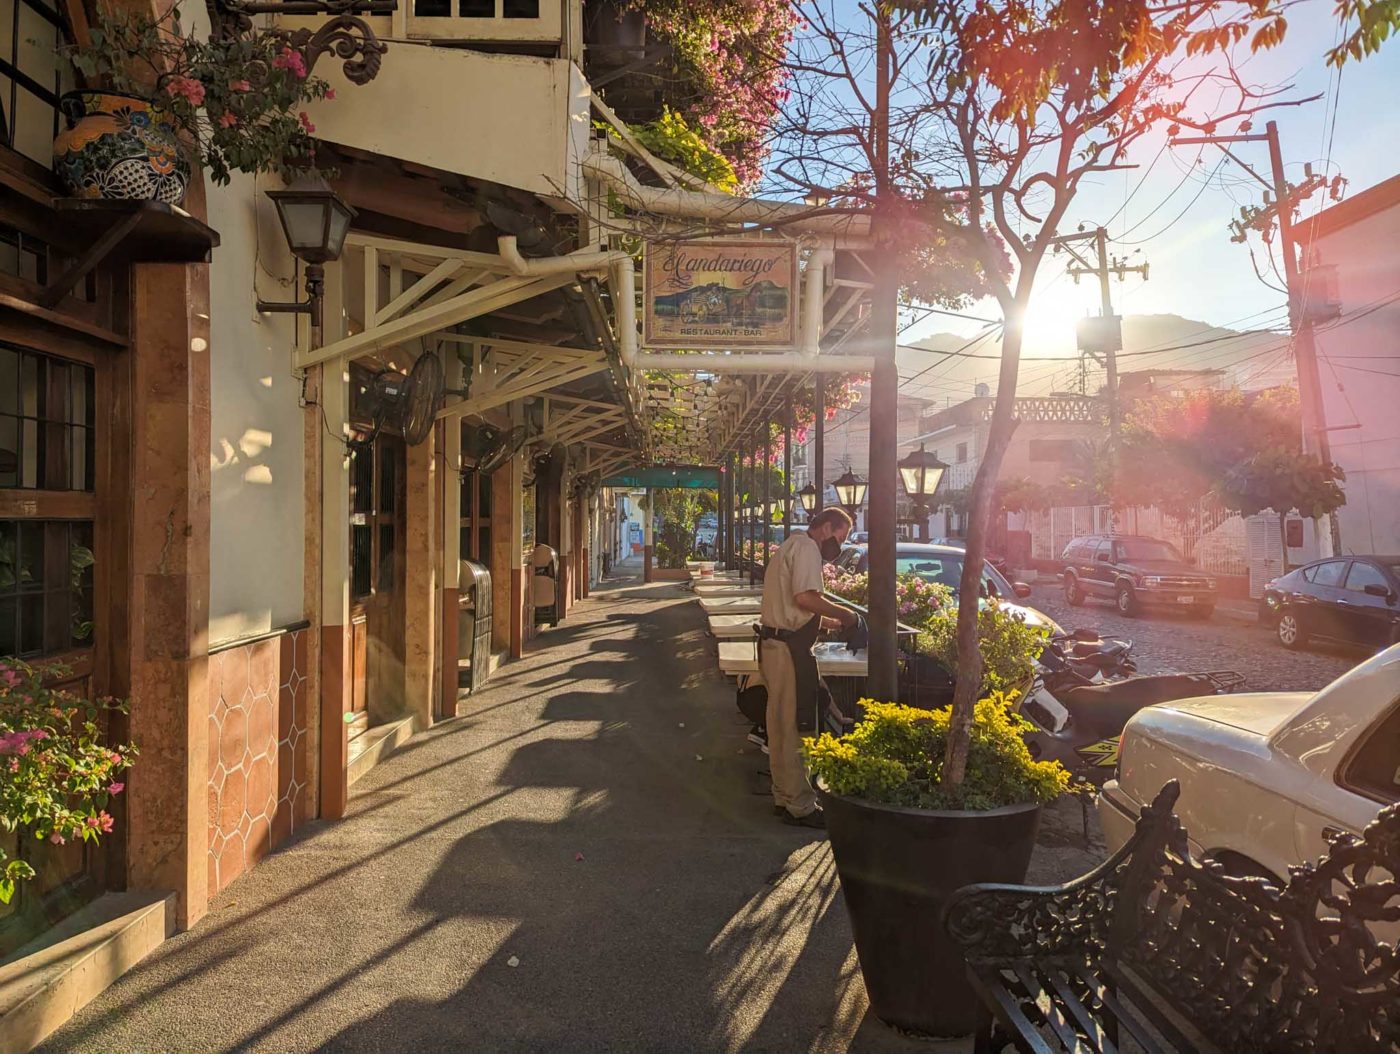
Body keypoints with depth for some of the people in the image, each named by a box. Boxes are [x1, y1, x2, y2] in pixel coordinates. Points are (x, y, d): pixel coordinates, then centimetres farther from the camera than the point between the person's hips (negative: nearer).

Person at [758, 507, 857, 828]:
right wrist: (843, 614, -10)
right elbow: (805, 597, -23)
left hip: (774, 643, 11)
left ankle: (784, 796, 25)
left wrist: (829, 622, 19)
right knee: (793, 726, -5)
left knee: (781, 725, 15)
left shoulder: (791, 546, 22)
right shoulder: (806, 547, -11)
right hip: (788, 648, -11)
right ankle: (799, 805, 1)